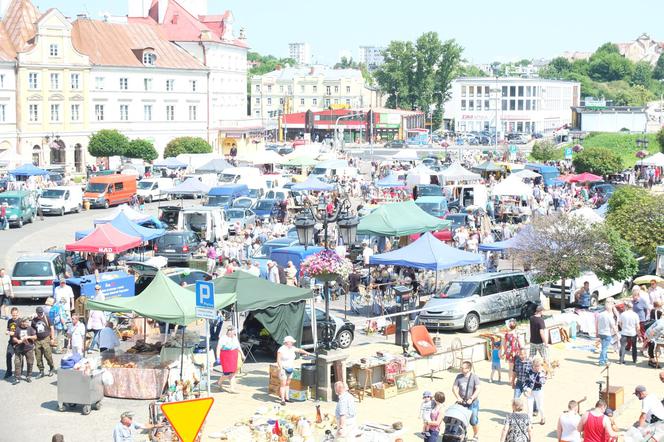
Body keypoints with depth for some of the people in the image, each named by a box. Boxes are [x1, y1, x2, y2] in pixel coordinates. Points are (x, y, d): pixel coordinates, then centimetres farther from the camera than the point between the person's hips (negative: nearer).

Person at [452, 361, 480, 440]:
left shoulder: (474, 377, -10)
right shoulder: (459, 376, 0)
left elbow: (478, 390, -16)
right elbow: (454, 388, 1)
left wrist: (471, 399, -25)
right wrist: (458, 397, -14)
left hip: (473, 403, -3)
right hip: (462, 402, 3)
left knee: (474, 421, 2)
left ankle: (475, 436, 21)